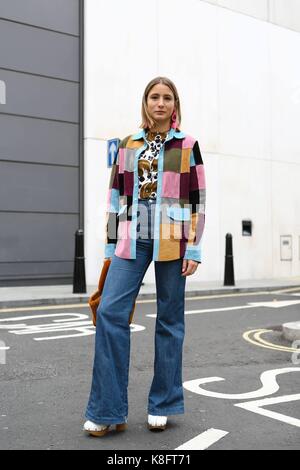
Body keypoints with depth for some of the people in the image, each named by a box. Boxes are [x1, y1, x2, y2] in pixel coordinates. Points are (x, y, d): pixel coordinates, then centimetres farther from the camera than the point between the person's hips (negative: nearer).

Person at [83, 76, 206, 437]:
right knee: (111, 311, -9)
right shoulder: (128, 146, 13)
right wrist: (110, 245, 10)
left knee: (169, 319, 4)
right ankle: (109, 411, 1)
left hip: (171, 241, -2)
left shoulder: (187, 146, 6)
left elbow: (197, 200, 2)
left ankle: (162, 404, 19)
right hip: (132, 239, 2)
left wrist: (194, 248, -5)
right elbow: (115, 197, 13)